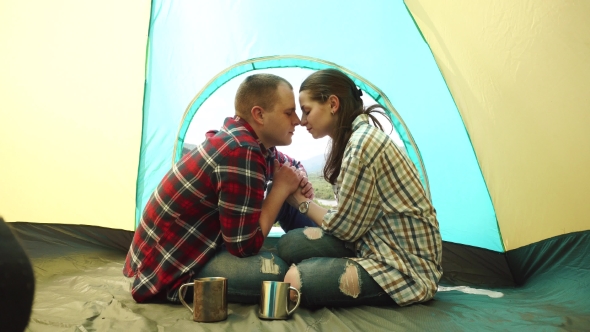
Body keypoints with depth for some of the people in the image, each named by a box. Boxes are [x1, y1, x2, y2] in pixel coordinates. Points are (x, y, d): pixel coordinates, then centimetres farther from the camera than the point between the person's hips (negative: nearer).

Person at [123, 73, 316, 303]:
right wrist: (282, 187, -17)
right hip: (166, 270, -9)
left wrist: (299, 182, -1)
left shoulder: (249, 140, 1)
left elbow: (291, 165, 24)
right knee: (279, 272, -31)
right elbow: (245, 245, -26)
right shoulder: (241, 153, -29)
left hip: (186, 245, 10)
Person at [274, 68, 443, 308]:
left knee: (296, 280, -22)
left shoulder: (362, 144, -22)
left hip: (406, 266, -9)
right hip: (381, 245, 9)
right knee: (290, 245, -5)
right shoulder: (362, 136, 9)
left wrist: (302, 202, -1)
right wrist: (304, 198, 4)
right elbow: (350, 219, 12)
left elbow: (346, 227, -16)